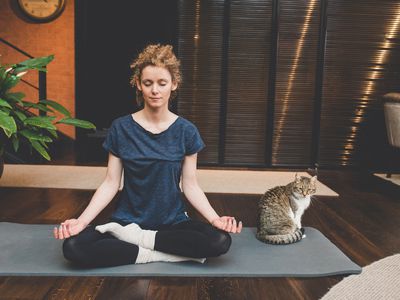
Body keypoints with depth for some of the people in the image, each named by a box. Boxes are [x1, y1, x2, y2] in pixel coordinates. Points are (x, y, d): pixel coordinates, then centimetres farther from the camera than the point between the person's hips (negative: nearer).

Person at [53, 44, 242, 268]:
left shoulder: (186, 131, -3)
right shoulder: (121, 128, -3)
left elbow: (190, 185, -1)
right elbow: (111, 183, -2)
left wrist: (215, 219, -16)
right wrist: (82, 221, -14)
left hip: (173, 222, 1)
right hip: (127, 221, 0)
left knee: (220, 241, -28)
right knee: (73, 246, -26)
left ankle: (140, 239, -13)